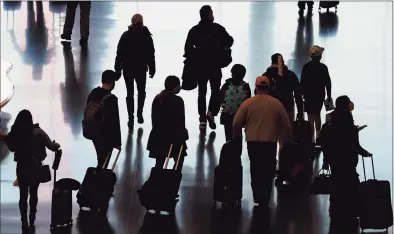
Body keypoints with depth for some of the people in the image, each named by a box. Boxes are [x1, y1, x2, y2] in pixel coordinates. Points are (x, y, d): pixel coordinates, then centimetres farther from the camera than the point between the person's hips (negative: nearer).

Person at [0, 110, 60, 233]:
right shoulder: (37, 132, -17)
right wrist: (57, 145, 9)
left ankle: (24, 223, 14)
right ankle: (31, 221, 18)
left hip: (21, 167, 1)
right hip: (35, 167, -1)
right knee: (33, 193, 15)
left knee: (23, 195, 14)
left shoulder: (14, 133, -10)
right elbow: (51, 146, -13)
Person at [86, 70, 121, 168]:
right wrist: (117, 142, -12)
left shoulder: (93, 93, -4)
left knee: (100, 159, 25)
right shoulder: (111, 98, -24)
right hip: (107, 135, -7)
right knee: (103, 163, 8)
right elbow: (114, 121, -21)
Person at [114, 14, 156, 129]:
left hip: (127, 69, 0)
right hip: (141, 69, 0)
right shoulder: (146, 36, -7)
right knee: (141, 91, 20)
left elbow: (119, 54, -5)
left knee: (130, 93, 7)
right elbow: (151, 54, -5)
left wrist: (118, 69, 1)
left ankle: (131, 118, 4)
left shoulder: (125, 36, -6)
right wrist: (152, 69, 4)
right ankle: (139, 114, 12)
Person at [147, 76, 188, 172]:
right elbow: (180, 120, -14)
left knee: (159, 162, 10)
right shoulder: (178, 101, -15)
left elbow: (154, 118, 9)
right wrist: (183, 135, -4)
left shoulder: (157, 98, 3)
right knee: (179, 160, 11)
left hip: (159, 136, 6)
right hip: (174, 136, -6)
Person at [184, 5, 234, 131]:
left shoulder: (194, 30, 0)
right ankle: (211, 112, -11)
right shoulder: (217, 28, -6)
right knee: (215, 90, 11)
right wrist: (221, 46, 12)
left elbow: (188, 47, -5)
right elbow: (229, 41, -7)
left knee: (202, 92, 10)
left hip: (200, 65, 2)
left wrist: (193, 59, 7)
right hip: (215, 65, -2)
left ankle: (202, 120, 7)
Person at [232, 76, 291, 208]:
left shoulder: (248, 103, -4)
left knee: (255, 170, 15)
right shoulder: (276, 103, -2)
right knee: (268, 172, 9)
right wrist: (286, 139, 17)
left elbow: (237, 122, -3)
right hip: (270, 142, 0)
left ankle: (257, 198, 9)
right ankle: (265, 201, 6)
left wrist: (236, 136, 14)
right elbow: (286, 124, 2)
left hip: (253, 142, 0)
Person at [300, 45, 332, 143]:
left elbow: (302, 82, -7)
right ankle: (318, 136, 29)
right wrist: (329, 95, 7)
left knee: (311, 116, 0)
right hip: (320, 95, 2)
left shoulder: (306, 67, -9)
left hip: (309, 95, -2)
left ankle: (311, 138, -4)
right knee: (317, 114, 21)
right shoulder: (323, 67, -8)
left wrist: (302, 94, 5)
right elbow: (328, 83, -4)